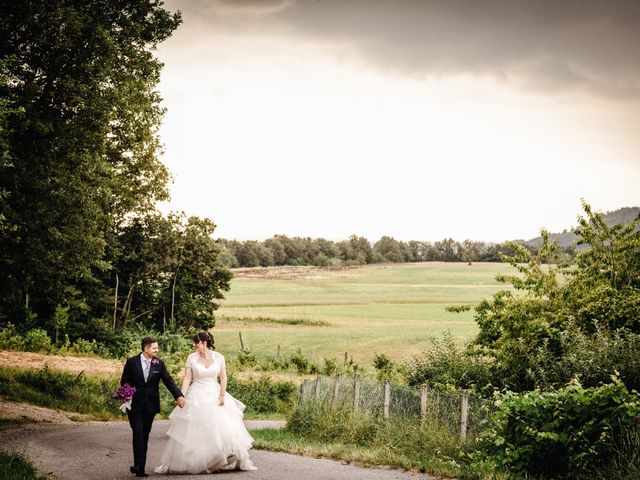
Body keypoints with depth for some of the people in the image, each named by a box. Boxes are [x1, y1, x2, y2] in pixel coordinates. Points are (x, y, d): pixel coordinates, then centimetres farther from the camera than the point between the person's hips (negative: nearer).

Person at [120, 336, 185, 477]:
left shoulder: (159, 363, 2)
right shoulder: (132, 362, -4)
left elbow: (168, 381, -2)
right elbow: (124, 381, 3)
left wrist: (179, 396, -14)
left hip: (150, 405, 3)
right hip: (135, 404, -3)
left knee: (145, 435, 6)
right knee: (138, 433, -11)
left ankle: (140, 466, 11)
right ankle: (139, 466, -13)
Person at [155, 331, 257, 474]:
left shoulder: (218, 357, -1)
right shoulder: (191, 358, -2)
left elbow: (223, 378, 1)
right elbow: (187, 378, -5)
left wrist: (222, 395, -9)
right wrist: (181, 396, -15)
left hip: (215, 395, 0)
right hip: (196, 397, 0)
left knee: (224, 428, -1)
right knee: (193, 431, 1)